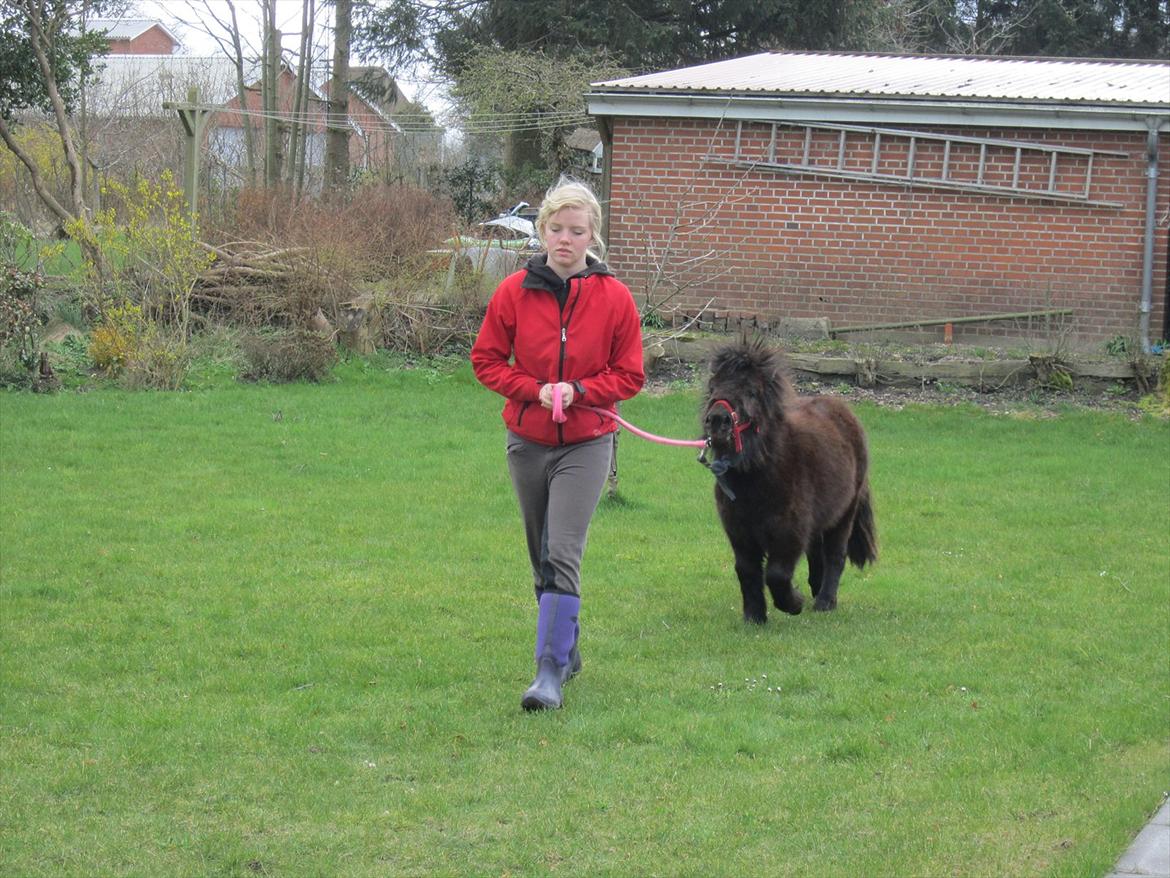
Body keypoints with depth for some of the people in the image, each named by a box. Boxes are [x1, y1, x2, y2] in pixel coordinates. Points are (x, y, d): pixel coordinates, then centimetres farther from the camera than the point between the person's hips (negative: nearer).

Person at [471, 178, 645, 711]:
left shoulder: (614, 297, -5)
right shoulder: (515, 292, -2)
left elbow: (629, 375, 1)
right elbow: (486, 360, 4)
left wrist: (578, 391, -15)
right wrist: (535, 389, -11)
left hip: (585, 445, -3)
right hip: (527, 441, 3)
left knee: (563, 556, -15)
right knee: (540, 557, 14)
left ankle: (551, 671, -16)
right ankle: (567, 649, 33)